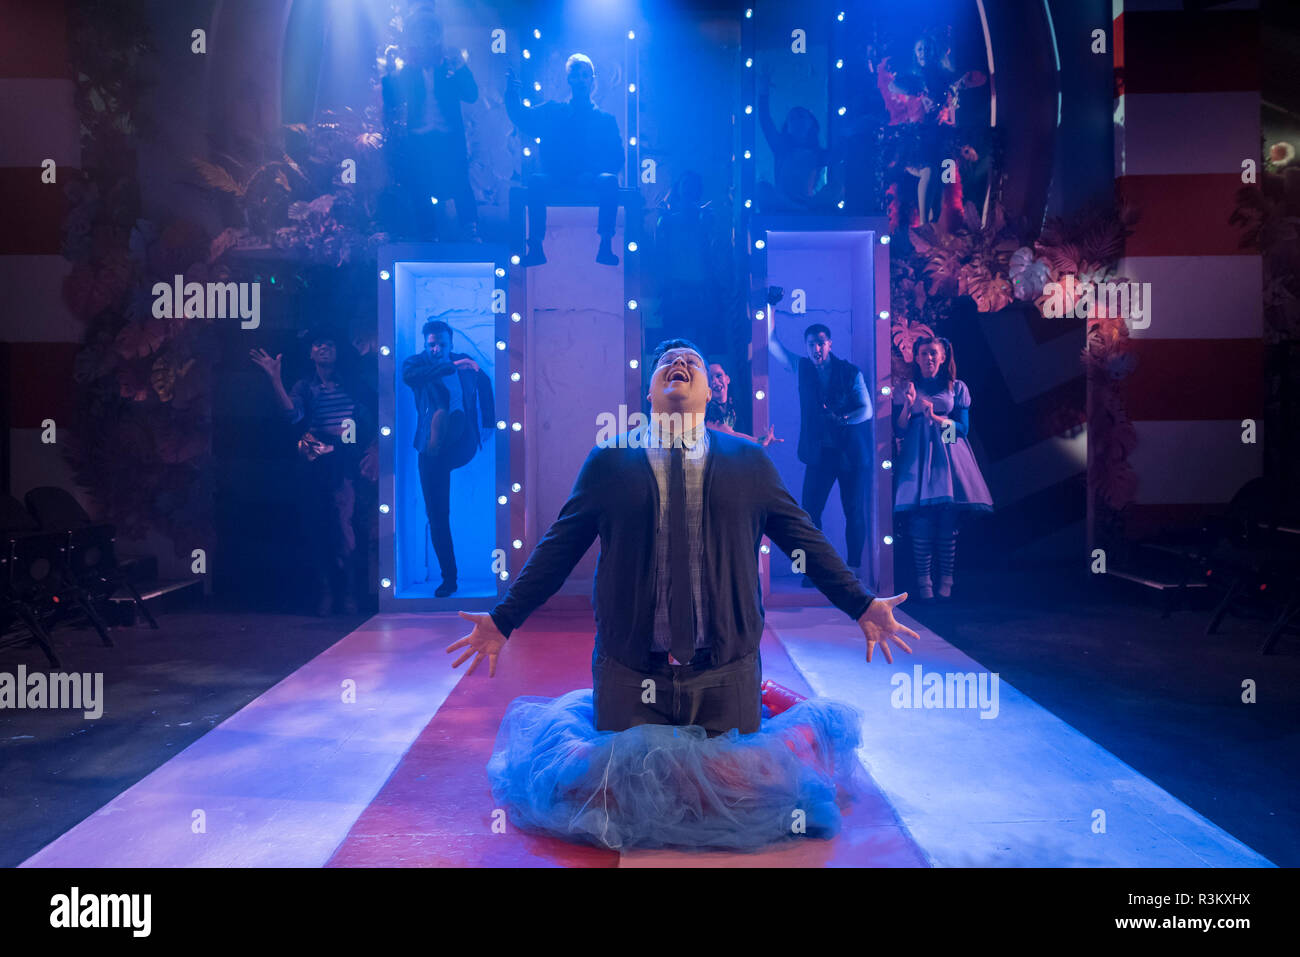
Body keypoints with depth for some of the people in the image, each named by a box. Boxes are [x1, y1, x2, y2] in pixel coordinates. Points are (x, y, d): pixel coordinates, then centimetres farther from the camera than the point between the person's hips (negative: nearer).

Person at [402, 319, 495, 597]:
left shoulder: (465, 362, 8)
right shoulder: (416, 362, 2)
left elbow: (484, 384, 27)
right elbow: (408, 376, -23)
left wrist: (488, 424, 19)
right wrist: (452, 367, -30)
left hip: (462, 446, 1)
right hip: (431, 449, 0)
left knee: (444, 414, -29)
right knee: (436, 514, -2)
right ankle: (448, 579, 7)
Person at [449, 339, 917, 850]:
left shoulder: (748, 460, 4)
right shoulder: (607, 461, 1)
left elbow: (805, 539, 6)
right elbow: (557, 548, 3)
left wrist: (862, 605, 1)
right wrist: (502, 619, 0)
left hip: (727, 673, 1)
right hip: (629, 673, 0)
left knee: (734, 790, 8)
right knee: (625, 791, 9)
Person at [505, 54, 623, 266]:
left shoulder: (605, 119, 17)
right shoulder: (552, 111, 20)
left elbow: (616, 159, 6)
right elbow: (522, 118, 6)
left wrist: (593, 172, -14)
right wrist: (512, 93, -13)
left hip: (591, 181, 0)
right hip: (556, 180, 1)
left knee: (609, 180, -32)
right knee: (536, 180, -31)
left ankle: (606, 247, -33)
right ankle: (536, 247, -34)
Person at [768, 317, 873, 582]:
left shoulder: (851, 373, -1)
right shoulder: (802, 368, 7)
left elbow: (866, 410, -4)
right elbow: (772, 342, 5)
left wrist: (842, 419, -22)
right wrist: (770, 307, -2)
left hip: (852, 452, -2)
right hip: (819, 452, 2)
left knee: (855, 512, -1)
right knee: (810, 510, -4)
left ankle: (853, 569, 10)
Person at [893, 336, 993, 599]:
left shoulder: (956, 388, 11)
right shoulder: (908, 388, 12)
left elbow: (964, 427, 4)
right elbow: (900, 429, 7)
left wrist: (936, 418, -11)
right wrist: (908, 405, -9)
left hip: (948, 455, 0)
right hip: (917, 456, 0)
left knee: (948, 520, -7)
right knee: (921, 520, -9)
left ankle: (946, 581, -1)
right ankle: (923, 580, -5)